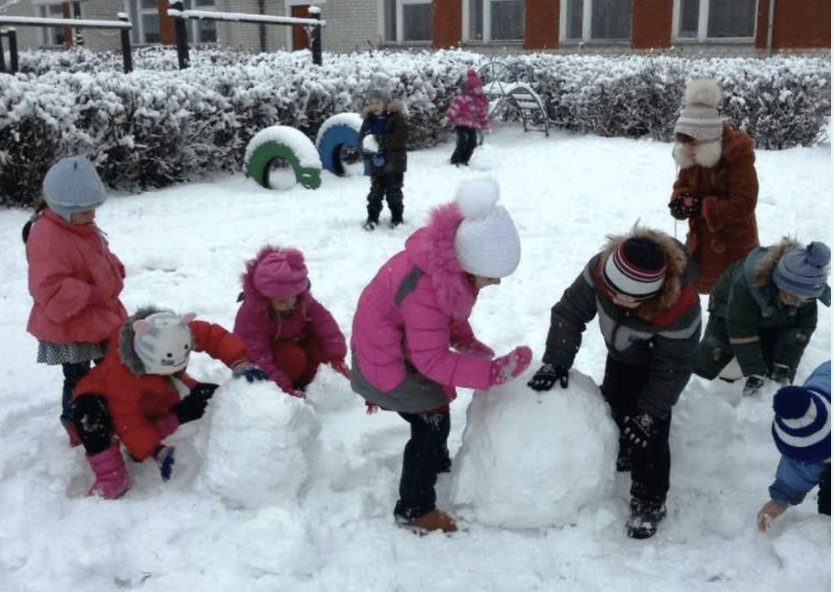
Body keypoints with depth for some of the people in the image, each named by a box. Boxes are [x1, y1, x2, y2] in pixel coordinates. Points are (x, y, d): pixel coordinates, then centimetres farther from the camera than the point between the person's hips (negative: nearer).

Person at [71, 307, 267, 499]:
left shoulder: (174, 332, -31)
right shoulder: (118, 371, -40)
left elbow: (214, 336, -28)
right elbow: (128, 419, -35)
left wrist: (239, 363, -45)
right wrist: (156, 450, -41)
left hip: (159, 400, 6)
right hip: (112, 399, -5)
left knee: (213, 397, -14)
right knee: (87, 410, -40)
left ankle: (142, 441, -7)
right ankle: (111, 479, -24)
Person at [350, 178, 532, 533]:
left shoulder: (450, 255, -15)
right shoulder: (424, 291, -42)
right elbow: (432, 360, -35)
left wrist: (466, 341, -4)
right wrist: (493, 372, -39)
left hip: (405, 344, 9)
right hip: (386, 361, -9)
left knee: (435, 410, 25)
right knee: (431, 423, -2)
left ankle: (438, 463, 53)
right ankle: (413, 511, 14)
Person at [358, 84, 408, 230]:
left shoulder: (397, 118, -11)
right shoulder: (369, 120, 5)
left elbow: (401, 138, -22)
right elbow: (362, 138, 7)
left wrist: (380, 140, -29)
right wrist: (365, 147, -17)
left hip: (394, 163, -4)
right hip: (377, 164, 4)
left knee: (394, 193, 7)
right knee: (375, 193, 11)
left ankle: (397, 218, 21)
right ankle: (372, 217, 22)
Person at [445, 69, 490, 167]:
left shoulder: (481, 100, 10)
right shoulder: (463, 97, -12)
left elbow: (482, 114, 18)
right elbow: (455, 105, -19)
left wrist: (486, 126, 19)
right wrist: (448, 117, -28)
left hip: (473, 125, 7)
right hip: (462, 123, -7)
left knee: (472, 143, 4)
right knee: (463, 142, -16)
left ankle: (464, 160, 18)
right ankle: (455, 160, -4)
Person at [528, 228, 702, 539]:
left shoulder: (680, 307, -43)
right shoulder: (600, 269, -36)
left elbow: (673, 368, -29)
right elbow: (569, 312, -22)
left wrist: (648, 414, -25)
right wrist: (556, 362, -30)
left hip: (655, 363, -5)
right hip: (621, 354, 5)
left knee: (649, 431, -7)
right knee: (613, 402, 22)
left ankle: (650, 502, 11)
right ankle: (622, 454, 52)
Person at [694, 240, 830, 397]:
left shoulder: (804, 288, -31)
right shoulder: (745, 284, -44)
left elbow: (804, 327, -18)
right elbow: (741, 331, -34)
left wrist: (784, 364, -23)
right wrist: (754, 372, -32)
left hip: (773, 322, 3)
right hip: (731, 313, -3)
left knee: (782, 378, -13)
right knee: (706, 366, -10)